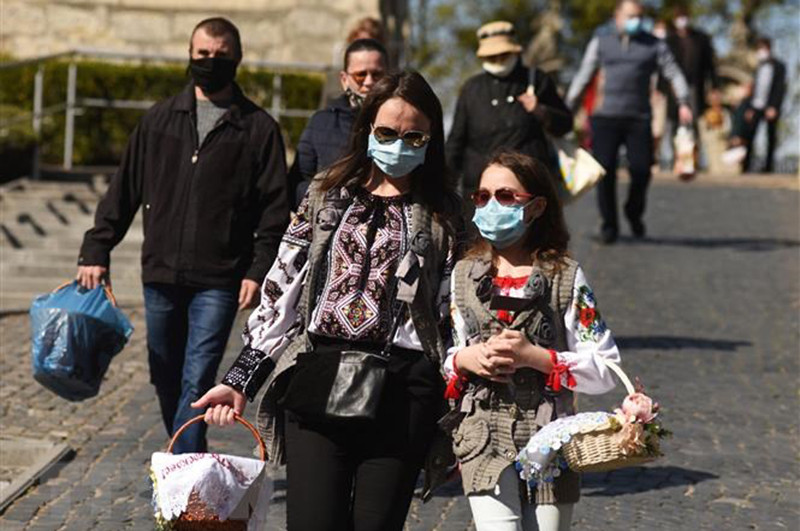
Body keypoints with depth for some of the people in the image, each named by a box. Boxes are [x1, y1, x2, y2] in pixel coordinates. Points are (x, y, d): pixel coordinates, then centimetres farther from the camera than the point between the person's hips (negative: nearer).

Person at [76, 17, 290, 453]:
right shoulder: (160, 119, 10)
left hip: (218, 281, -4)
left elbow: (274, 210, -1)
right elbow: (124, 190, 12)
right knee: (166, 381, 11)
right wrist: (96, 249, 5)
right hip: (160, 274, 4)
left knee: (196, 384, -10)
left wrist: (259, 270, -11)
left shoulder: (259, 128, 1)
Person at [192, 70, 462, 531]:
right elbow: (282, 290, 11)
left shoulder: (443, 217, 8)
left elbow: (454, 319, 6)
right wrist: (241, 381, 4)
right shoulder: (328, 198, 13)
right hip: (317, 380, 1)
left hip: (400, 393, -1)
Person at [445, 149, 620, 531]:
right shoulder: (463, 275, 7)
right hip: (484, 437, 1)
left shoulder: (567, 277, 0)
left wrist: (536, 356, -15)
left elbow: (605, 370, -4)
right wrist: (464, 360, -9)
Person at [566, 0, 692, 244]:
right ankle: (609, 224, 6)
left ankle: (634, 213, 19)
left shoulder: (653, 45, 8)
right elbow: (584, 74, 14)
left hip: (639, 119, 0)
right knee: (605, 170, -6)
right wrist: (568, 106, 11)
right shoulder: (601, 40, 11)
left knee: (641, 170, -9)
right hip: (606, 116, 0)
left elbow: (673, 73, 8)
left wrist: (683, 103, -7)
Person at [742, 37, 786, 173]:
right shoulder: (759, 67, 15)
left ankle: (769, 164, 7)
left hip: (770, 107, -4)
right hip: (756, 107, 4)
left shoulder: (779, 66, 0)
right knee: (750, 133, -6)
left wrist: (773, 107, -15)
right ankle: (746, 165, -7)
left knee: (771, 135, 1)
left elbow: (780, 89, -6)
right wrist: (750, 108, 12)